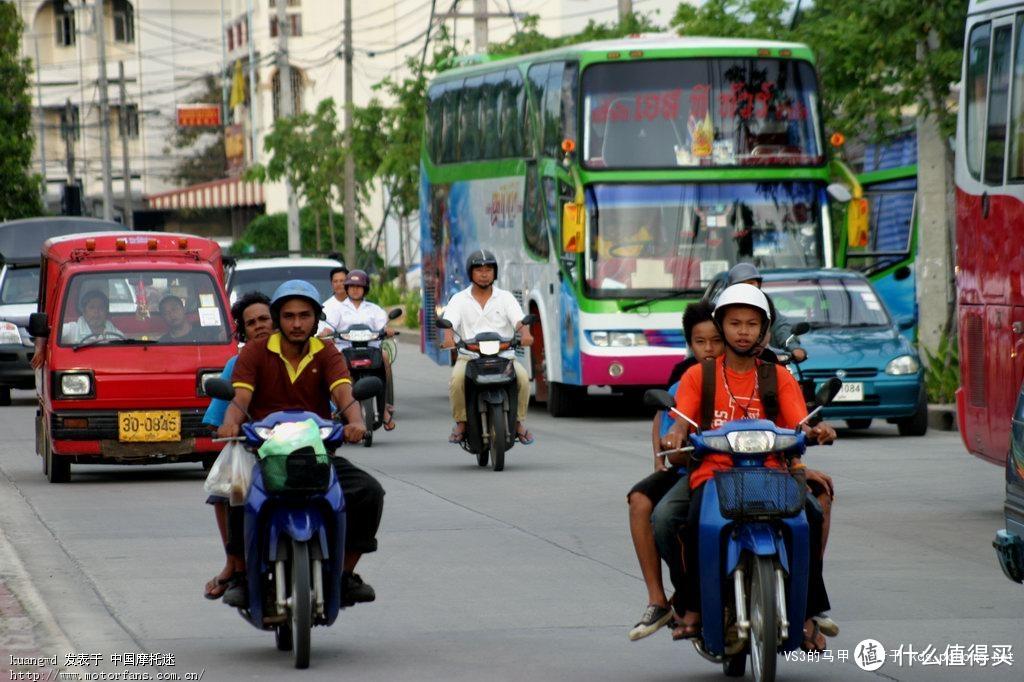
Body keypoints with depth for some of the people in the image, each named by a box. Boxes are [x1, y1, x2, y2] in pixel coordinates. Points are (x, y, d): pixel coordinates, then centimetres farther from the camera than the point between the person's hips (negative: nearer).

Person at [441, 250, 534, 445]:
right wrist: (448, 336, -31)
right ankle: (461, 422, -12)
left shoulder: (505, 297, 10)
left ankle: (519, 422, -9)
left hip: (504, 355, 0)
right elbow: (449, 321, -7)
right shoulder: (459, 299, 9)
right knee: (457, 379, -32)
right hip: (469, 357, 0)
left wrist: (525, 333, -29)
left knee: (523, 377, -29)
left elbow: (519, 320, -5)